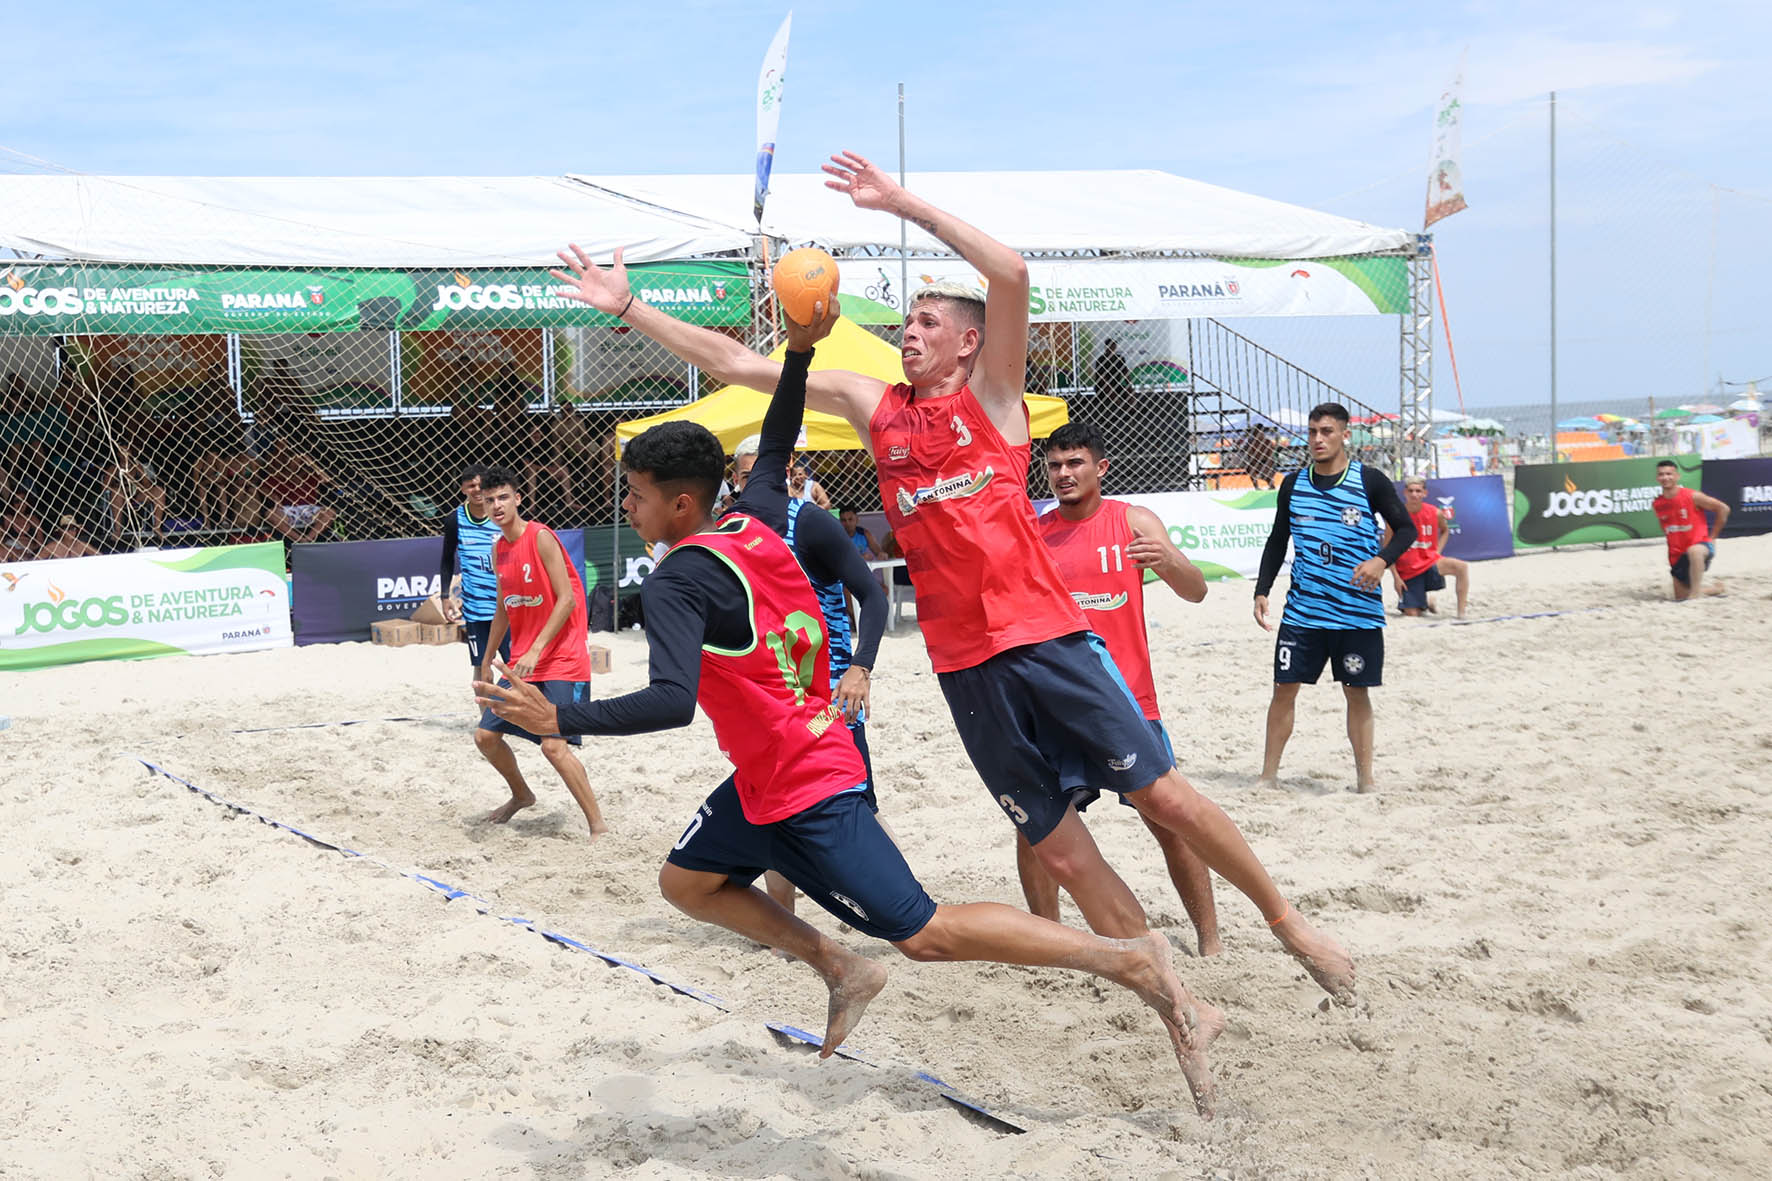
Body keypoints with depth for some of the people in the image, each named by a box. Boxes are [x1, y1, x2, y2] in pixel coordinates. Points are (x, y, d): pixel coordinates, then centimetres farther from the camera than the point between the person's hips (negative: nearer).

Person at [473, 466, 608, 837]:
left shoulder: (541, 538, -13)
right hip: (521, 664, 8)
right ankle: (521, 795, 36)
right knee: (485, 735, 9)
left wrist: (536, 650, -23)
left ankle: (599, 826, -9)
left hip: (562, 661, -8)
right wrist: (486, 662, 23)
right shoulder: (499, 548, 10)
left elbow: (567, 599, -18)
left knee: (553, 745, -18)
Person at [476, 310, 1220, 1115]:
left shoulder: (676, 582, -21)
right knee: (684, 882, 20)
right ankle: (840, 972, 22)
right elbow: (774, 450, 23)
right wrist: (800, 349, 19)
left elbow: (671, 703, -33)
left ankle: (1131, 964, -4)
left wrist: (560, 720, -28)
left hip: (805, 793, -10)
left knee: (926, 933, -5)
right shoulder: (755, 522, 3)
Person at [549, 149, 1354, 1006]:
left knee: (1162, 794, -2)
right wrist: (625, 306, 10)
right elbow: (737, 365, 12)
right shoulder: (872, 404, 13)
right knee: (1060, 850, 4)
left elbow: (1011, 274, -13)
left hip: (1046, 637, -3)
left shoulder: (992, 395, 4)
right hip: (964, 665, 4)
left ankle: (1286, 922, 18)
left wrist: (906, 204, -10)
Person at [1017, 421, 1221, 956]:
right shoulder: (1033, 535, 6)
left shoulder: (1134, 521, -1)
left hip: (1128, 699, -2)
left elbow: (1197, 592, -9)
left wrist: (1169, 562, -32)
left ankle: (1209, 938, 10)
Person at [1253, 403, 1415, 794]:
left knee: (1358, 692, 5)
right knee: (1284, 688, 1)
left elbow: (1406, 529, 2)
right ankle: (1268, 774, 9)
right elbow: (1278, 541, 14)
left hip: (1359, 611, -2)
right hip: (1302, 611, 2)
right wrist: (1262, 591, 6)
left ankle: (1365, 777, 15)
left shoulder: (1370, 481, -3)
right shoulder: (1293, 484, 6)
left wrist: (1382, 560, -17)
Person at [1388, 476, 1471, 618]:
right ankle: (1427, 602, 33)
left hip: (1429, 561, 2)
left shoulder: (1435, 513, -6)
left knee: (1462, 566, -27)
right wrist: (1396, 576, -11)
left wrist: (1437, 553, 4)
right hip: (1407, 570, -1)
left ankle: (1461, 613, -18)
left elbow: (1444, 531, 19)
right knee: (1412, 613, -5)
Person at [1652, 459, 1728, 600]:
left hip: (1700, 543, -6)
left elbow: (1723, 508, -8)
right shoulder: (1657, 504, 0)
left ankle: (1696, 593, -34)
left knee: (1694, 551, -44)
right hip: (1677, 555, 6)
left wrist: (1712, 536, -6)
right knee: (1680, 597, 12)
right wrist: (1674, 542, 10)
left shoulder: (1692, 497, -15)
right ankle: (1715, 586, 39)